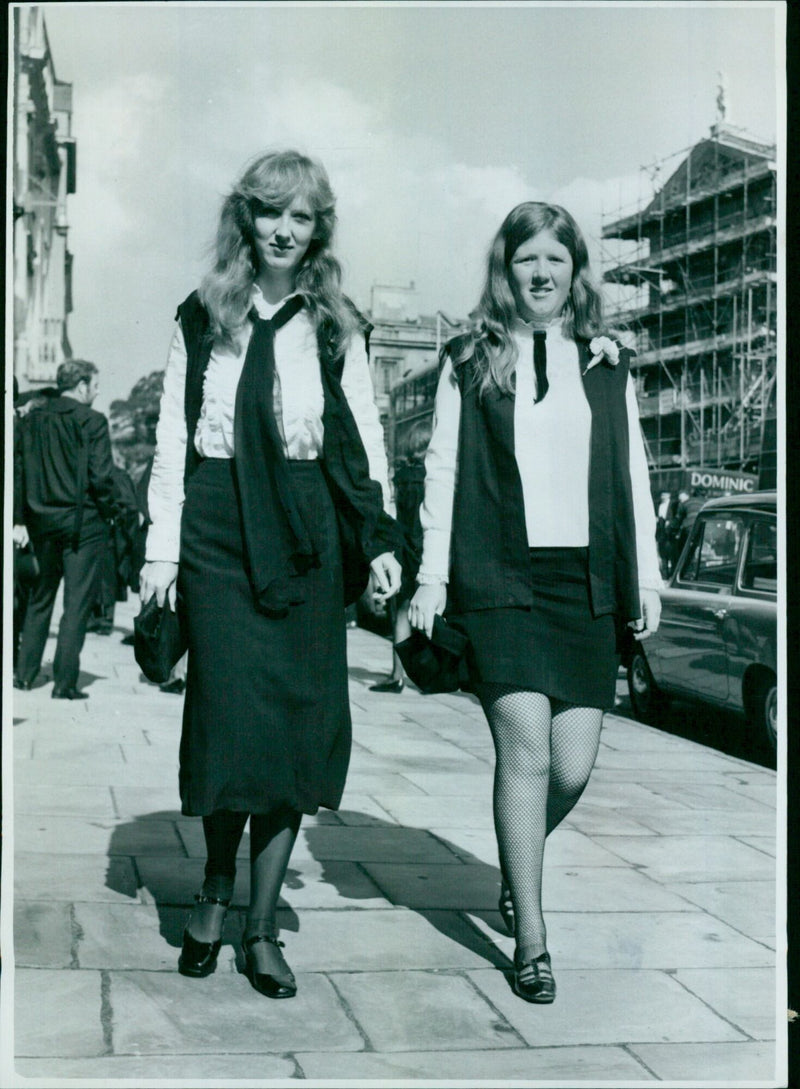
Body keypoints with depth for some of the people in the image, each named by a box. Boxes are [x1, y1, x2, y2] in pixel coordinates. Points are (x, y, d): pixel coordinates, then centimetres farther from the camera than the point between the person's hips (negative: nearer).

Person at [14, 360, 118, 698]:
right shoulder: (91, 421, -10)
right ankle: (65, 683, -1)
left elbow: (18, 470, 7)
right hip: (82, 521, -6)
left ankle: (24, 673, 21)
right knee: (77, 603, 0)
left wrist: (19, 518, 10)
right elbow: (99, 476, -14)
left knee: (40, 597, 19)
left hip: (42, 520, 6)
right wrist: (109, 512, 1)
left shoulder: (32, 419, 6)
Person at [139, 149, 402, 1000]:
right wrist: (162, 548, 0)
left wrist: (378, 538, -1)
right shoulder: (202, 318, 9)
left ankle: (261, 925, 8)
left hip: (306, 538, 1)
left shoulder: (334, 326, 10)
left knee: (298, 726, -2)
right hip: (218, 531, -1)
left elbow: (362, 439, 9)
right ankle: (216, 884, 17)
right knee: (231, 712, -9)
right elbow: (172, 437, 7)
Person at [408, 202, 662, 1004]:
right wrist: (432, 577, -1)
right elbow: (443, 472, 5)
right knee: (526, 751, -12)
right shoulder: (471, 361, 7)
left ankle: (515, 869, 32)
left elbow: (631, 477, 15)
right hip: (501, 580, -3)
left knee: (573, 767, 0)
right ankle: (531, 940, 2)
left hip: (587, 583, 3)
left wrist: (646, 579, 11)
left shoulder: (606, 364, 14)